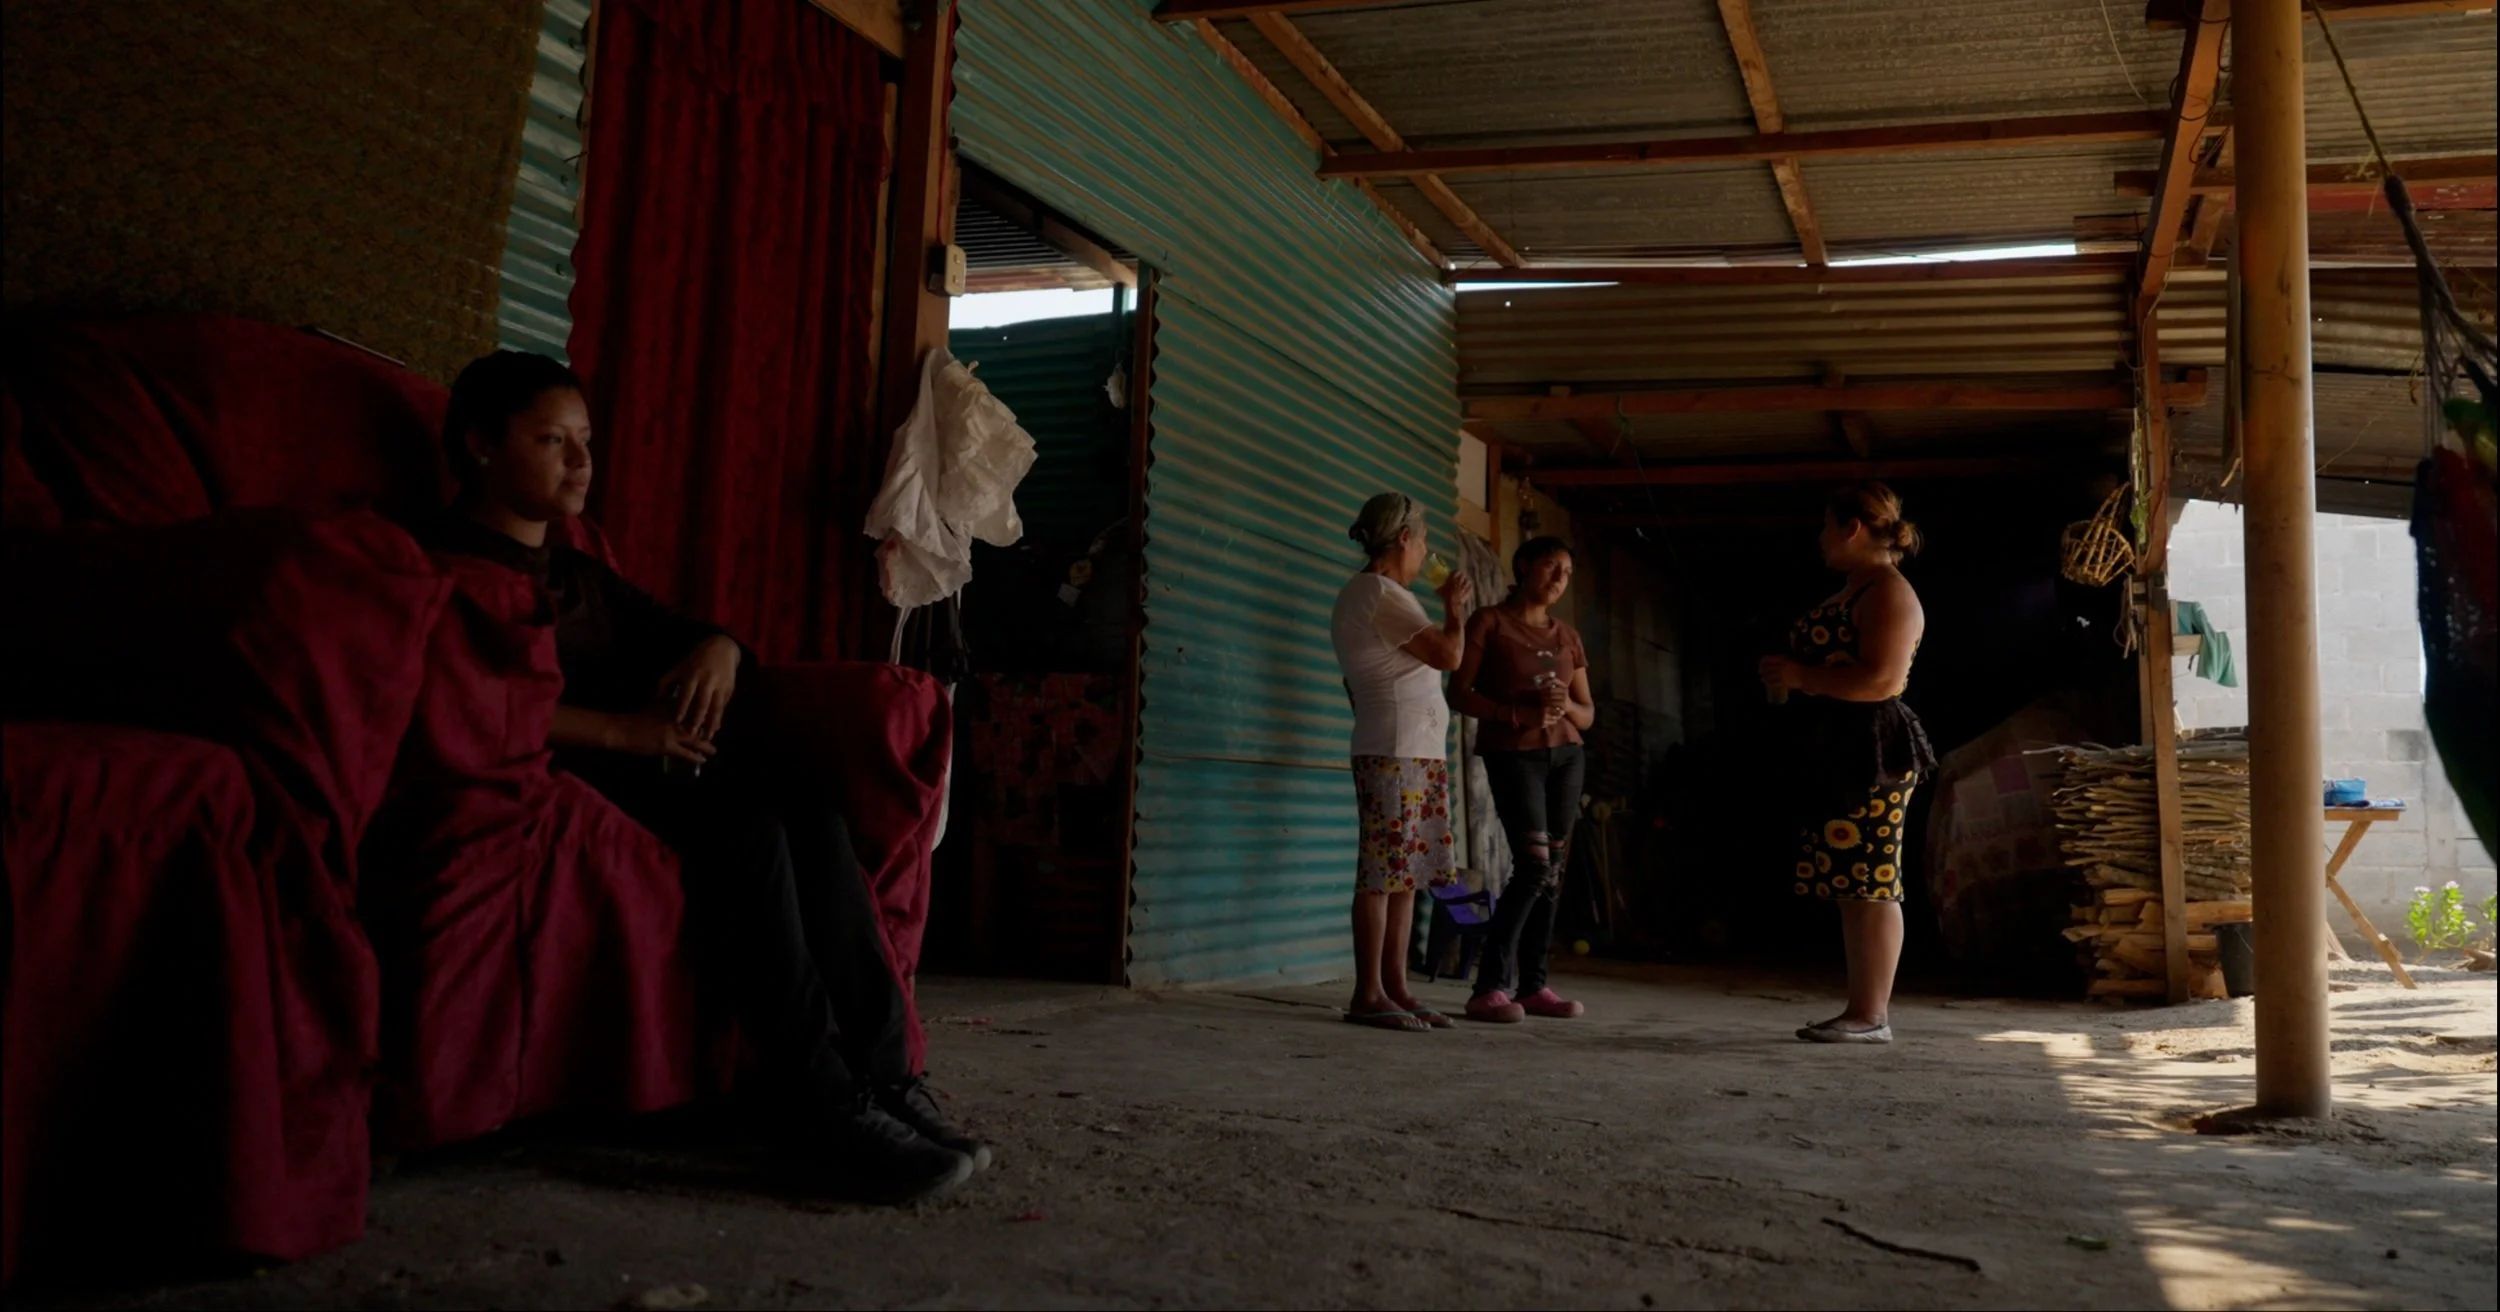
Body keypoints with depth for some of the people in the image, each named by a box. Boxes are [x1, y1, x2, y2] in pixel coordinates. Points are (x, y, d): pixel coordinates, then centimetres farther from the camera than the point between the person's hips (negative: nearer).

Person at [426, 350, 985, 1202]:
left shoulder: (583, 578, 30)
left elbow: (682, 633, 30)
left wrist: (716, 649, 3)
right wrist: (617, 731, -22)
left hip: (643, 772, 7)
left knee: (807, 809, -21)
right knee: (742, 808, -33)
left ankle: (879, 1074, -27)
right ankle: (822, 1109, -38)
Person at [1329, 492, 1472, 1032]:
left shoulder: (1363, 593, 21)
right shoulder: (1382, 594, -12)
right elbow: (1449, 654, -15)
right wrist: (1454, 609, 0)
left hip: (1416, 752, 10)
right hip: (1397, 752, -10)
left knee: (1403, 875, 9)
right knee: (1384, 872, -8)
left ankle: (1395, 988, 11)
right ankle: (1368, 994, -6)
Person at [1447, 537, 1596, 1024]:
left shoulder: (1568, 636, 16)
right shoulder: (1490, 622, 1)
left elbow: (1588, 714, 17)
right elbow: (1459, 693, -5)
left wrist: (1567, 706, -7)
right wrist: (1516, 714, -18)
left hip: (1565, 755, 6)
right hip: (1511, 754, -6)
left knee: (1553, 871, 1)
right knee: (1533, 865, -17)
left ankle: (1533, 986, 7)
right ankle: (1489, 988, -14)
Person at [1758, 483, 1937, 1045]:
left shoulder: (1888, 592, -11)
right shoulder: (1856, 591, 20)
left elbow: (1881, 680, -22)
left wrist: (1799, 675, -15)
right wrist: (1790, 675, 14)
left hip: (1871, 751, -11)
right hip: (1840, 751, 11)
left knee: (1870, 885, -8)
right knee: (1853, 885, 10)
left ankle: (1871, 1015, -5)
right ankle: (1864, 1009, 14)